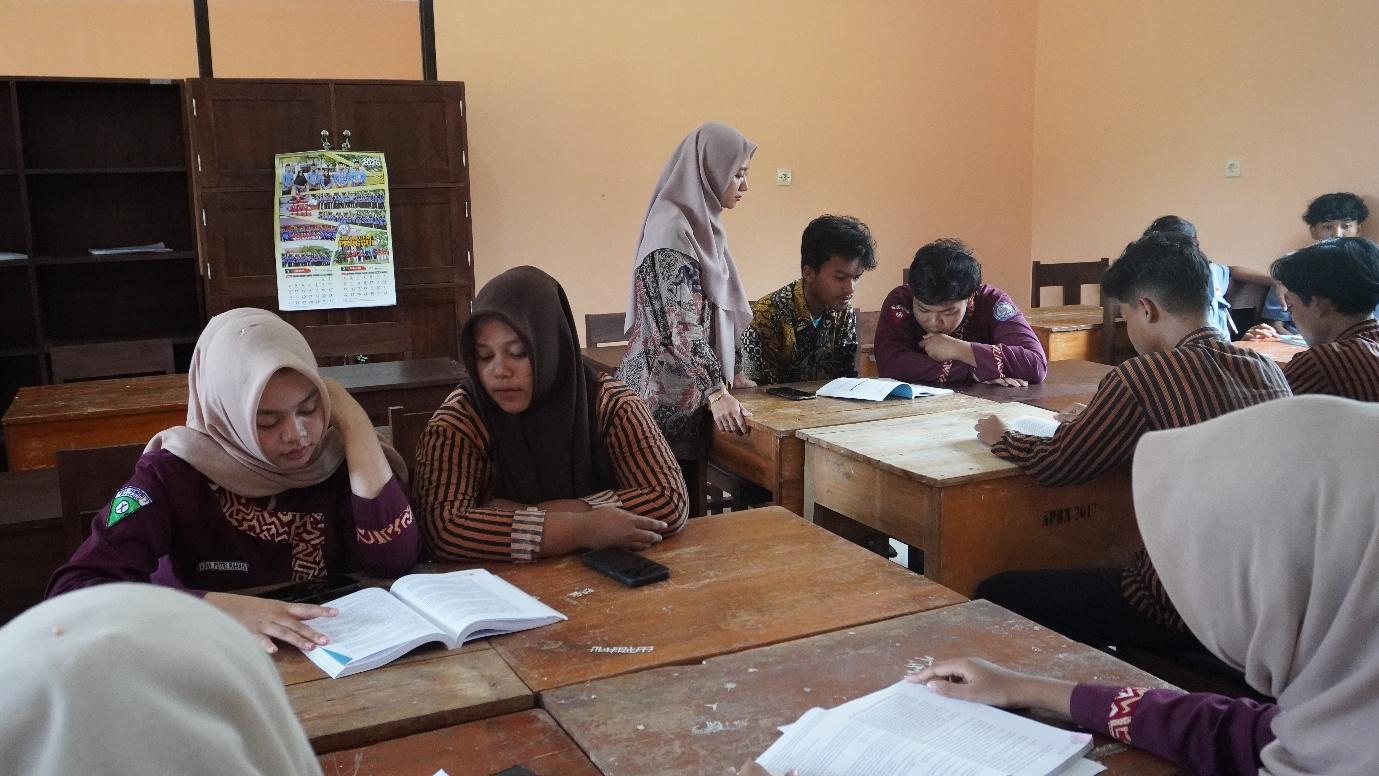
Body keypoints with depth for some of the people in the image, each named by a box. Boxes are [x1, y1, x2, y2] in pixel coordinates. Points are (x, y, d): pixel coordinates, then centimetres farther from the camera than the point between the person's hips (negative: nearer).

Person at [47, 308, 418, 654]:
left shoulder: (336, 457, -5)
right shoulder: (175, 473, -10)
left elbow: (394, 560, -18)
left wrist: (353, 420, -16)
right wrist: (217, 607, -30)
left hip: (332, 658, 1)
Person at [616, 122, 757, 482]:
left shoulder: (701, 226, 13)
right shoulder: (671, 231, -15)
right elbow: (681, 325, -21)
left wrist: (733, 374, 15)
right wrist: (716, 393, -25)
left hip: (690, 389, 9)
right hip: (668, 392, -9)